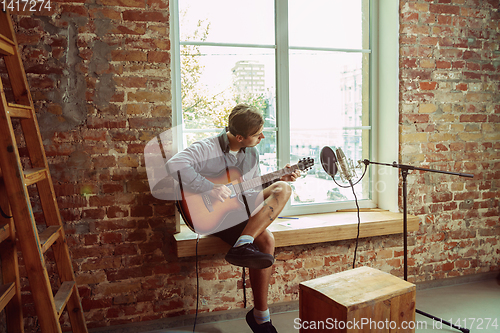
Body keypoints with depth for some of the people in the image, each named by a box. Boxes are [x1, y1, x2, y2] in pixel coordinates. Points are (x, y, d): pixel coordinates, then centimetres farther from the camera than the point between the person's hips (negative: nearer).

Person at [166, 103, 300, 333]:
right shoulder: (206, 149, -14)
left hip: (243, 209, 8)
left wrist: (280, 178, 8)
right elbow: (174, 165, -30)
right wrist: (210, 188, -32)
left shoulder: (251, 152, 11)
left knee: (283, 189, -17)